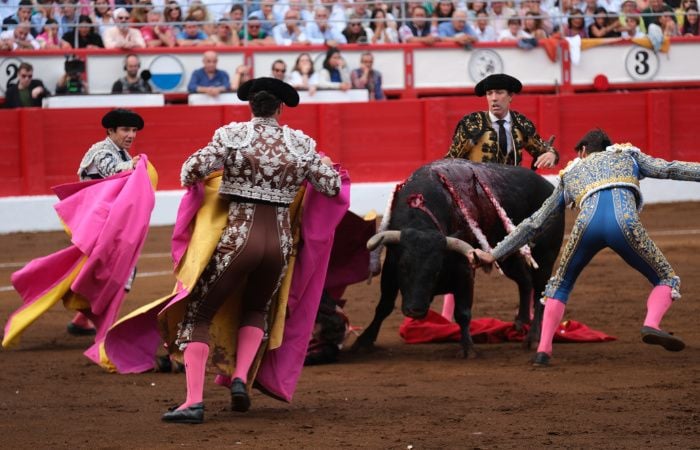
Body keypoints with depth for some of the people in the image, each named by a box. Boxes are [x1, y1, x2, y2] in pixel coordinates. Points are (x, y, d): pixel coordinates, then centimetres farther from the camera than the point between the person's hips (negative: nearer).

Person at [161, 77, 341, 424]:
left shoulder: (232, 135, -4)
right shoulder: (301, 143, 3)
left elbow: (192, 171, -11)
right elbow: (332, 186, 7)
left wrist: (192, 180, 13)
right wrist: (320, 164, 28)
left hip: (238, 238, -3)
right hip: (279, 242, 3)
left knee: (197, 315, 7)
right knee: (256, 310, 30)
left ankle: (194, 401, -9)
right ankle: (241, 378, 6)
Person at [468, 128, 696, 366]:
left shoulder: (570, 173, 37)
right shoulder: (626, 154, 36)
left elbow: (533, 223, 36)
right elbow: (668, 169, 20)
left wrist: (494, 255, 41)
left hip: (587, 224, 2)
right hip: (624, 220, -2)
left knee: (560, 285, 27)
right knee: (666, 280, 17)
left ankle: (543, 349, 12)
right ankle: (652, 325, -13)